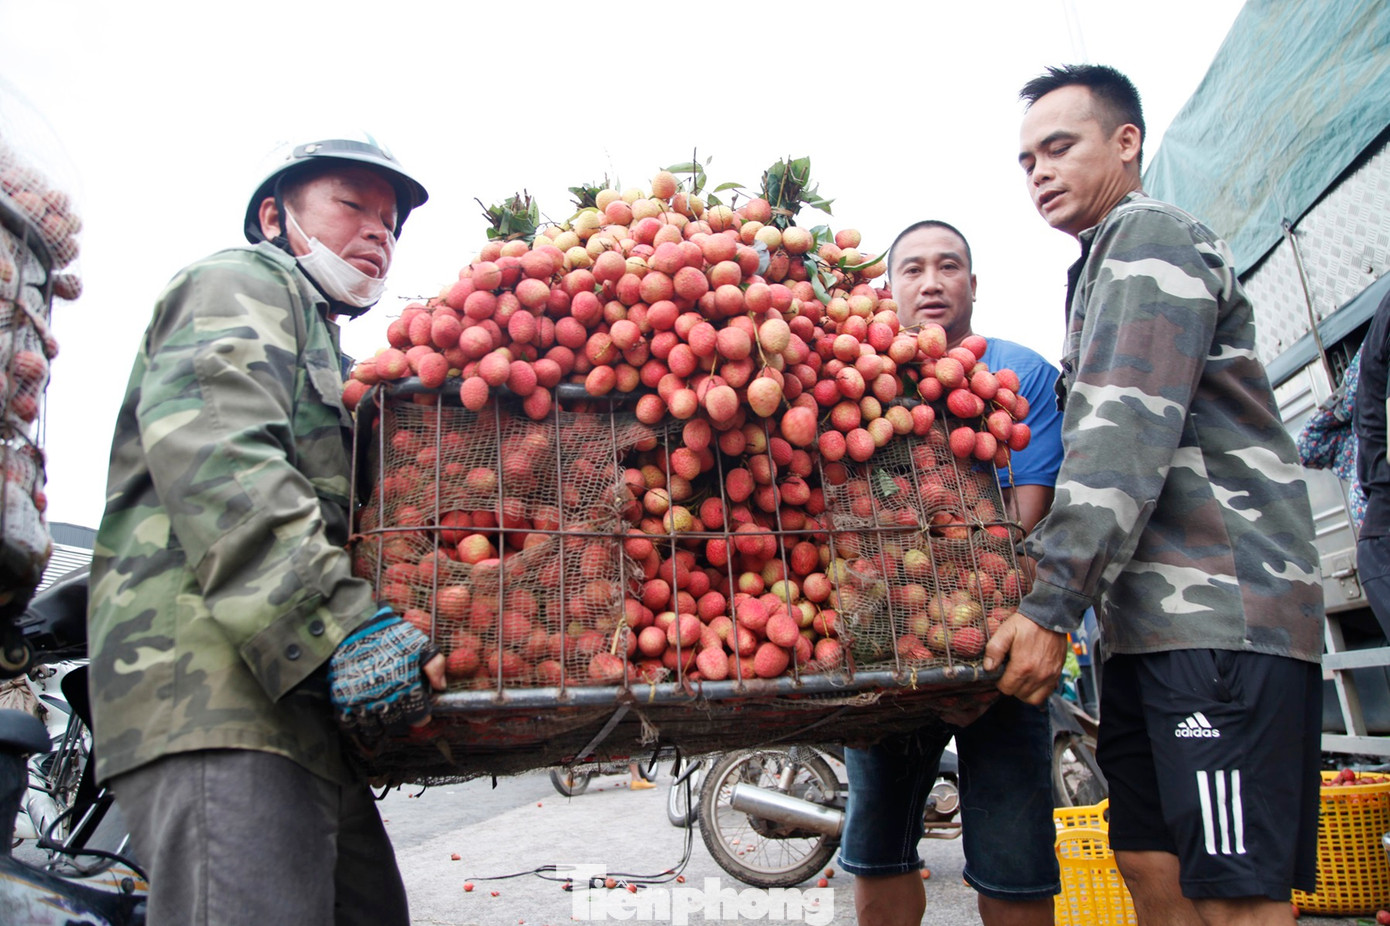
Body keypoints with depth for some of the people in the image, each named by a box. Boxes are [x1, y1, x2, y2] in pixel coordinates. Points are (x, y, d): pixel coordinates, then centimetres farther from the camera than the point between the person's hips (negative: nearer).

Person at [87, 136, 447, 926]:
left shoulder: (323, 351, 34)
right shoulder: (241, 282, 6)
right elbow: (212, 454, -15)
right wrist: (342, 621, -27)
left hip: (301, 702, 10)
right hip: (215, 673, -9)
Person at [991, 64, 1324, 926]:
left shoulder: (1147, 235, -3)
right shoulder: (1106, 269, 27)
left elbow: (1128, 434, -16)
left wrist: (1050, 603, -21)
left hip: (1221, 610, -10)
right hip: (1155, 624, 10)